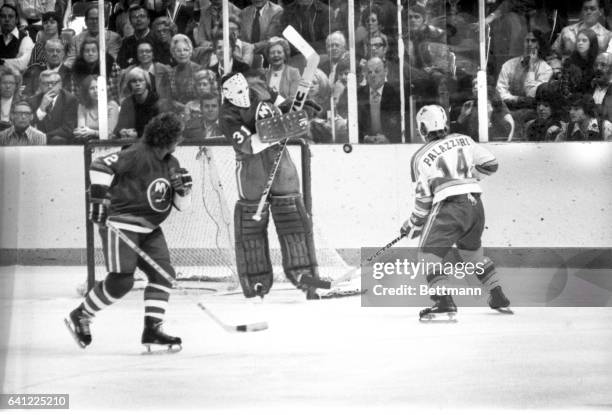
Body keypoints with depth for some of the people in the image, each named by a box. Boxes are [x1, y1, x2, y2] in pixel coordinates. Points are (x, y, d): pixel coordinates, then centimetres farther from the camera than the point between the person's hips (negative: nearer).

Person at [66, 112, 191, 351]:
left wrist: (184, 189, -6)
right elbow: (100, 166, -21)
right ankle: (79, 317, 7)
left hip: (149, 228, 9)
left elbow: (182, 205, 15)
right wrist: (98, 195, -28)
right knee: (121, 281, -11)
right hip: (121, 224, -9)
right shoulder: (138, 155, -15)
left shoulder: (171, 164, 11)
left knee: (163, 274, -3)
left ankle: (152, 329, 1)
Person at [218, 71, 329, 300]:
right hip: (251, 169, -3)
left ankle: (303, 274, 0)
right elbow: (246, 145, -26)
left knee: (293, 218, -1)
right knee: (251, 223, 1)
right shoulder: (227, 116, -14)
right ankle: (257, 281, 11)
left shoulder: (262, 95, -3)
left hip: (280, 163, 3)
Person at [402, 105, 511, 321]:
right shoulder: (463, 140, 13)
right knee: (473, 251, 26)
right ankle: (498, 298, 27)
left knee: (429, 253, 0)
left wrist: (414, 224, 14)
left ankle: (444, 301, -18)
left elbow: (423, 197, 2)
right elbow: (490, 164, 17)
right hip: (476, 204, 6)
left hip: (449, 207, -6)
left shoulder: (421, 157, 3)